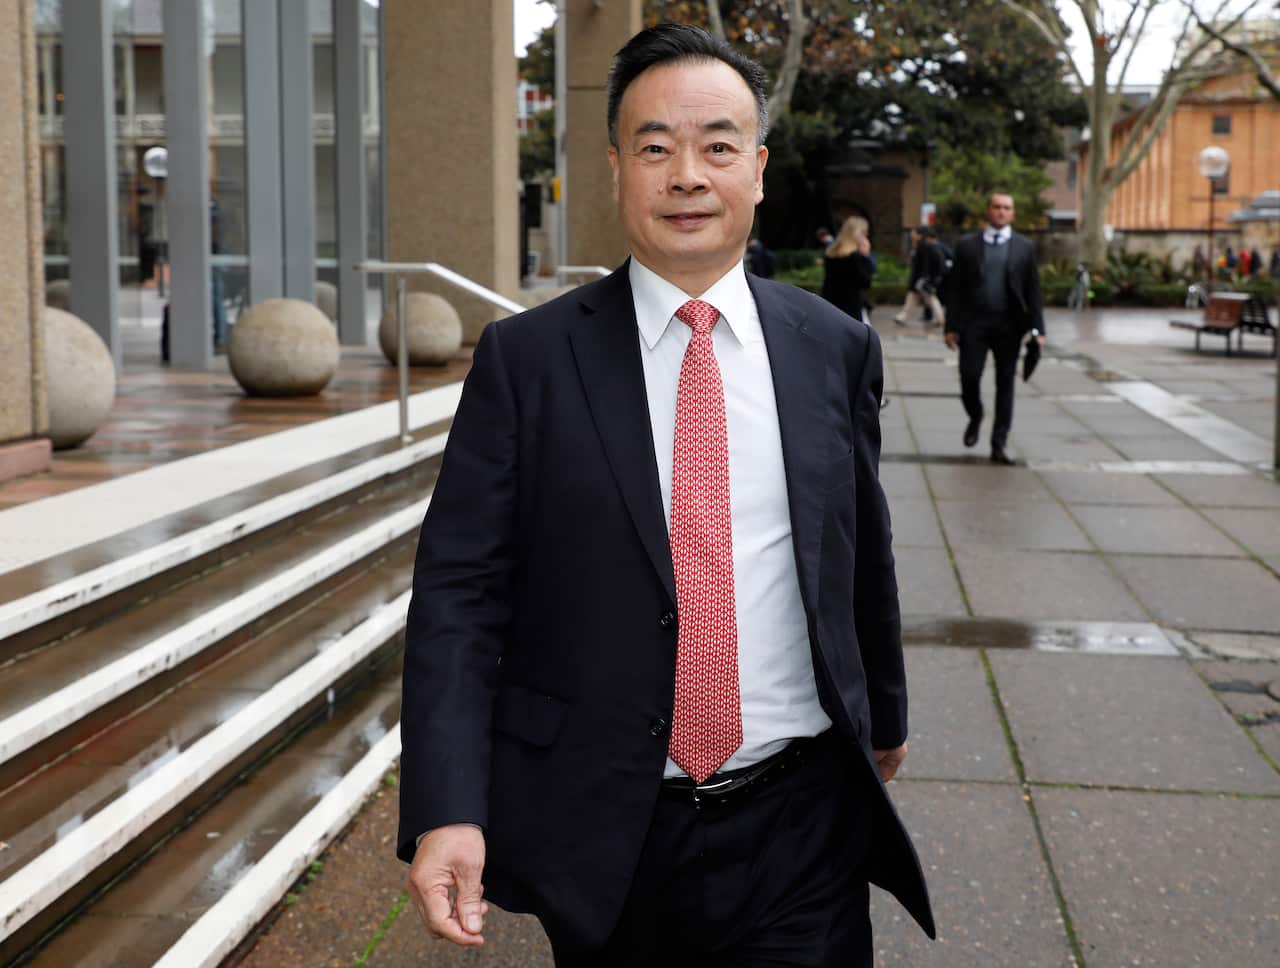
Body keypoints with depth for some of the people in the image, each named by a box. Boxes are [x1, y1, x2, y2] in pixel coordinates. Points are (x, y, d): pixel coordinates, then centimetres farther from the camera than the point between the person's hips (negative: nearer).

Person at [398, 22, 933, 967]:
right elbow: (459, 588, -8)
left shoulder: (838, 350, 2)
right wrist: (445, 810, -17)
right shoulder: (527, 357, -5)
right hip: (601, 833, -1)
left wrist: (884, 716, 25)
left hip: (798, 827, 1)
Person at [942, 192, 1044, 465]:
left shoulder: (1025, 247, 6)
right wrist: (952, 326, -2)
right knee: (969, 378, -5)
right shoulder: (967, 245, 6)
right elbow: (955, 288, 5)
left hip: (1009, 325, 1)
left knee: (1005, 384, 3)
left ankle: (998, 445, 9)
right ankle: (975, 419, 27)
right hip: (974, 323, 0)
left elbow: (1033, 290, 5)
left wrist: (1038, 329, -2)